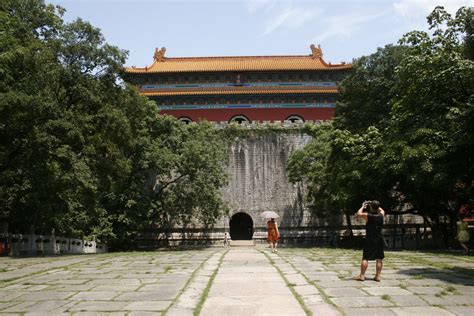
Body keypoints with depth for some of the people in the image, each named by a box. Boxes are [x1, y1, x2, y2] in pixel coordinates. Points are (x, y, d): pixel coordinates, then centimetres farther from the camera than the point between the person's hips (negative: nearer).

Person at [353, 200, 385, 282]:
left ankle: (362, 275, -1)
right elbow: (382, 210, 26)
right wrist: (376, 205, 26)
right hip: (379, 240, 4)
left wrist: (363, 206, 16)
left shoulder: (367, 215, -10)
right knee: (379, 259, 7)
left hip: (369, 240, -4)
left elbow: (358, 214, 8)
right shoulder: (381, 215, 1)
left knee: (365, 258, 0)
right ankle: (378, 276, 8)